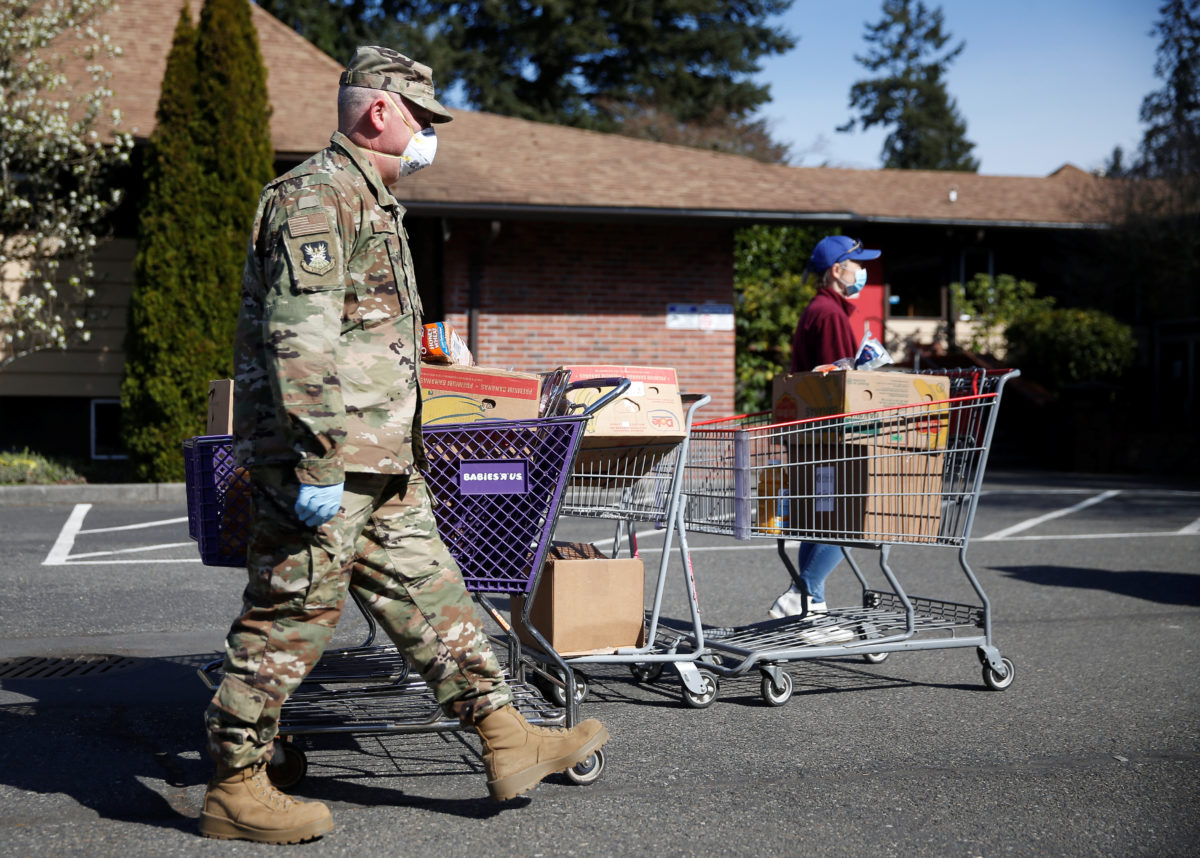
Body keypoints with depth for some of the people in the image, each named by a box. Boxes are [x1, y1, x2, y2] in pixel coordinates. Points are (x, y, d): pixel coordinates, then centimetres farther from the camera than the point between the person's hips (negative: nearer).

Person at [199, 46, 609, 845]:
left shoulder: (371, 200, 21)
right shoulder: (318, 194, -12)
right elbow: (299, 335, -22)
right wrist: (318, 462, -26)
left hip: (380, 461, 10)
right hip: (324, 456, -10)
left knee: (428, 591, 11)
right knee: (292, 616, -3)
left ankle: (509, 741, 17)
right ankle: (234, 789, 9)